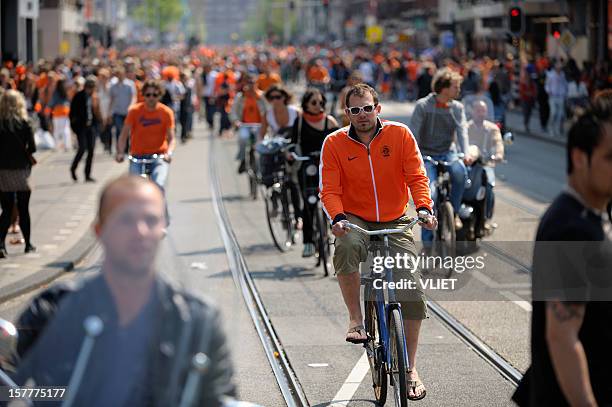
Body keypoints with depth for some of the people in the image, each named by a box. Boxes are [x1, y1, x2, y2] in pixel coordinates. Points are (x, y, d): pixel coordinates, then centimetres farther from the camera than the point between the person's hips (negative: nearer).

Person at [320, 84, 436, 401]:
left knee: (413, 288, -11)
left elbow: (416, 176, -7)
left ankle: (410, 369, 2)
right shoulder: (334, 143, -6)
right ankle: (356, 320, -20)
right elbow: (329, 189, -9)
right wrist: (337, 218, -28)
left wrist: (424, 208, -25)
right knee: (347, 247, -38)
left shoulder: (400, 134, -5)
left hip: (394, 222, 1)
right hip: (355, 220, -1)